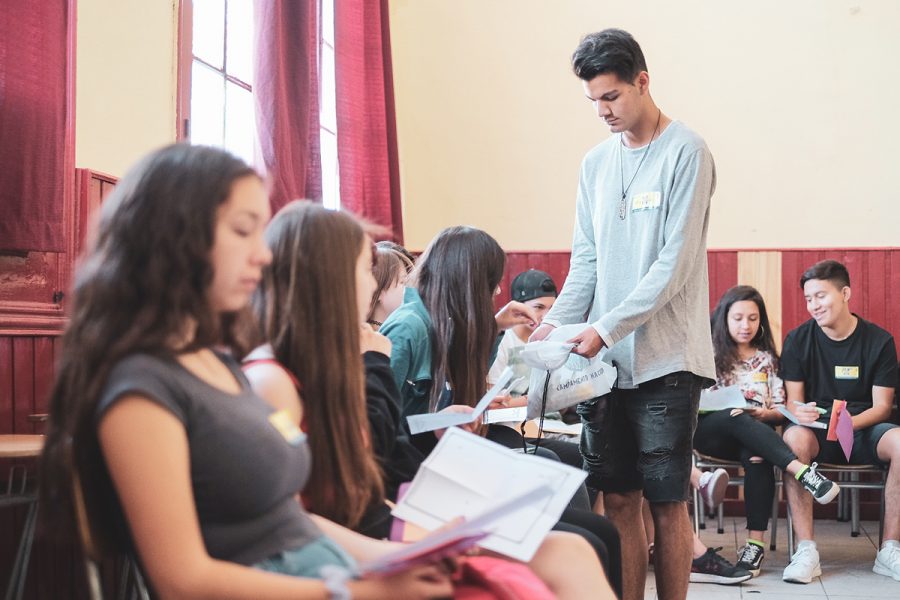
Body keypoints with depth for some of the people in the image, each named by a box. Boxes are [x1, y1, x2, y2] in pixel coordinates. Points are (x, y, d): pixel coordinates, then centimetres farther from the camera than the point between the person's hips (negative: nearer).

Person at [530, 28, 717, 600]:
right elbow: (586, 261, 12)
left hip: (664, 359, -5)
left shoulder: (685, 152, -6)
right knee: (619, 499, 7)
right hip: (604, 360, 5)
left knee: (666, 501, 2)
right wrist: (555, 324, -3)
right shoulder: (596, 162, 13)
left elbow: (674, 264, -13)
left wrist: (606, 328, -19)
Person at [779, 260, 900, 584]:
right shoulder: (798, 340, 1)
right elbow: (792, 400, 1)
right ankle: (806, 551, -32)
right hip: (817, 432, 0)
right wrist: (798, 411, -25)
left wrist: (849, 422, -24)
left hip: (863, 430, 0)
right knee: (793, 437, -36)